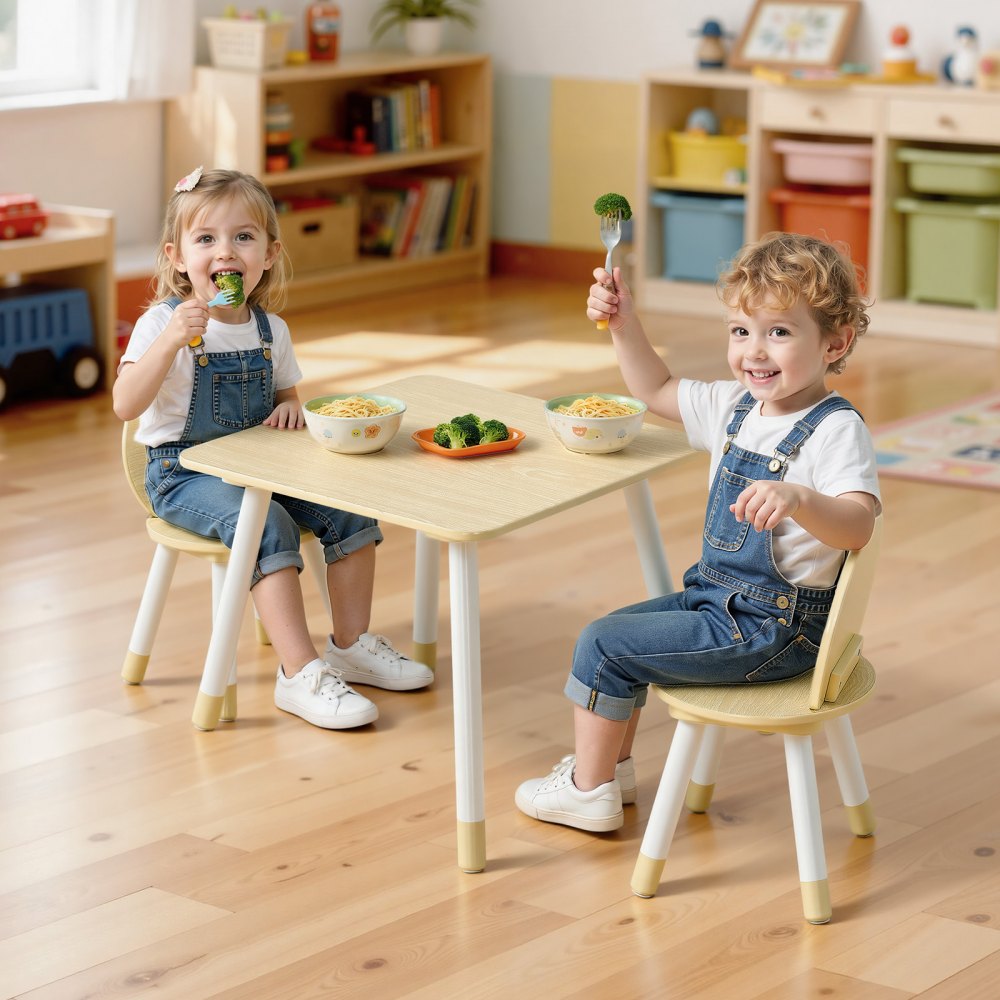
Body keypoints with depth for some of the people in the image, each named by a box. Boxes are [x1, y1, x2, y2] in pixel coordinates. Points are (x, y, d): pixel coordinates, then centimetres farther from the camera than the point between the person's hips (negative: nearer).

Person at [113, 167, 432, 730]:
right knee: (268, 525, -31)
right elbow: (126, 406, -23)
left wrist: (289, 408, -4)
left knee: (350, 509, -10)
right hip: (185, 473, -6)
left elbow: (284, 391, 21)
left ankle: (352, 644, 4)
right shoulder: (164, 324, -13)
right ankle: (301, 674, -29)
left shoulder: (270, 329, 5)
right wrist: (171, 341, -35)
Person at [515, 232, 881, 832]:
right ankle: (611, 767, 35)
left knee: (605, 646, -7)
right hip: (716, 597, 9)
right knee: (614, 630, 20)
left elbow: (857, 527, -36)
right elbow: (658, 392, 22)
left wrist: (797, 498, -54)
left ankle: (588, 791, 11)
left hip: (773, 627, -9)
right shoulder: (737, 406, 5)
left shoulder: (836, 430, -21)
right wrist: (624, 324, 9)